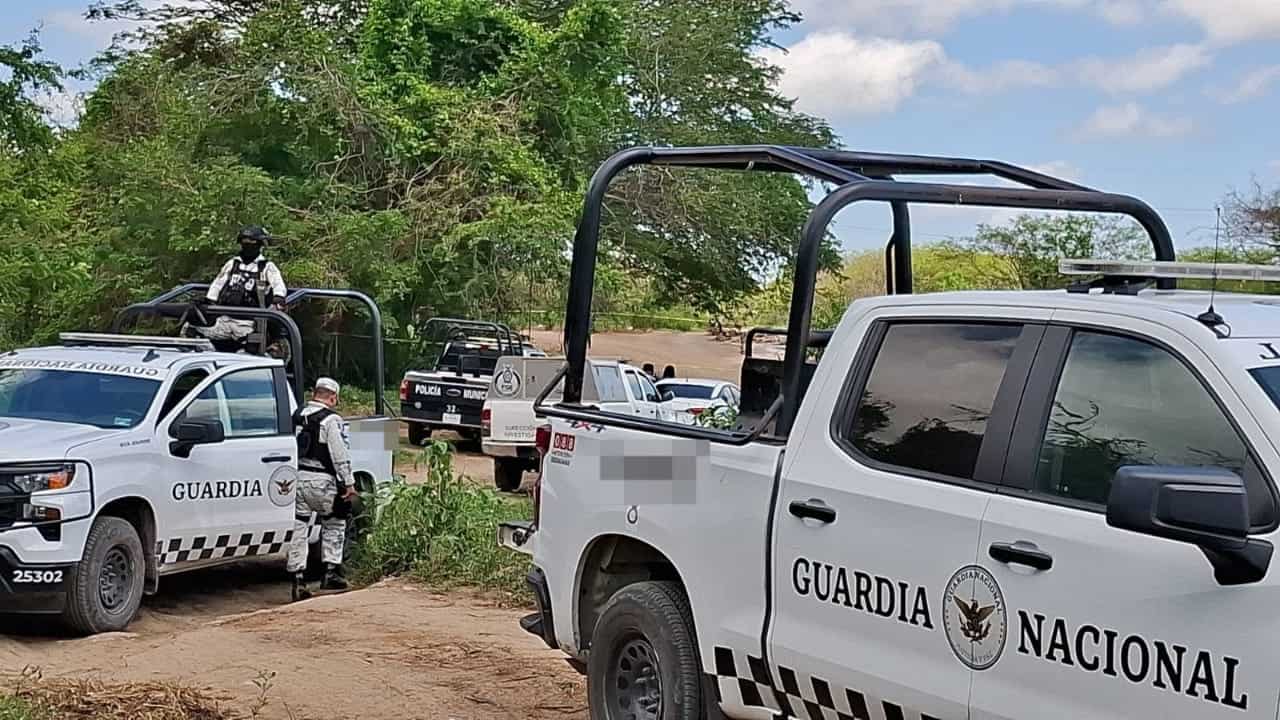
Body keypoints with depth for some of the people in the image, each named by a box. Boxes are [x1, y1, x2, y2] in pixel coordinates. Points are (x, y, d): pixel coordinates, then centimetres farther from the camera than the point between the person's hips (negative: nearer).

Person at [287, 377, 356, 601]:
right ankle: (331, 572, 13)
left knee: (298, 528, 6)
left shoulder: (297, 417, 12)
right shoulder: (331, 419, -7)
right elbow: (340, 454, -11)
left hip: (296, 479, 5)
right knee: (334, 525, 14)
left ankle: (298, 579, 3)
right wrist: (348, 483, -7)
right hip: (320, 481, -5)